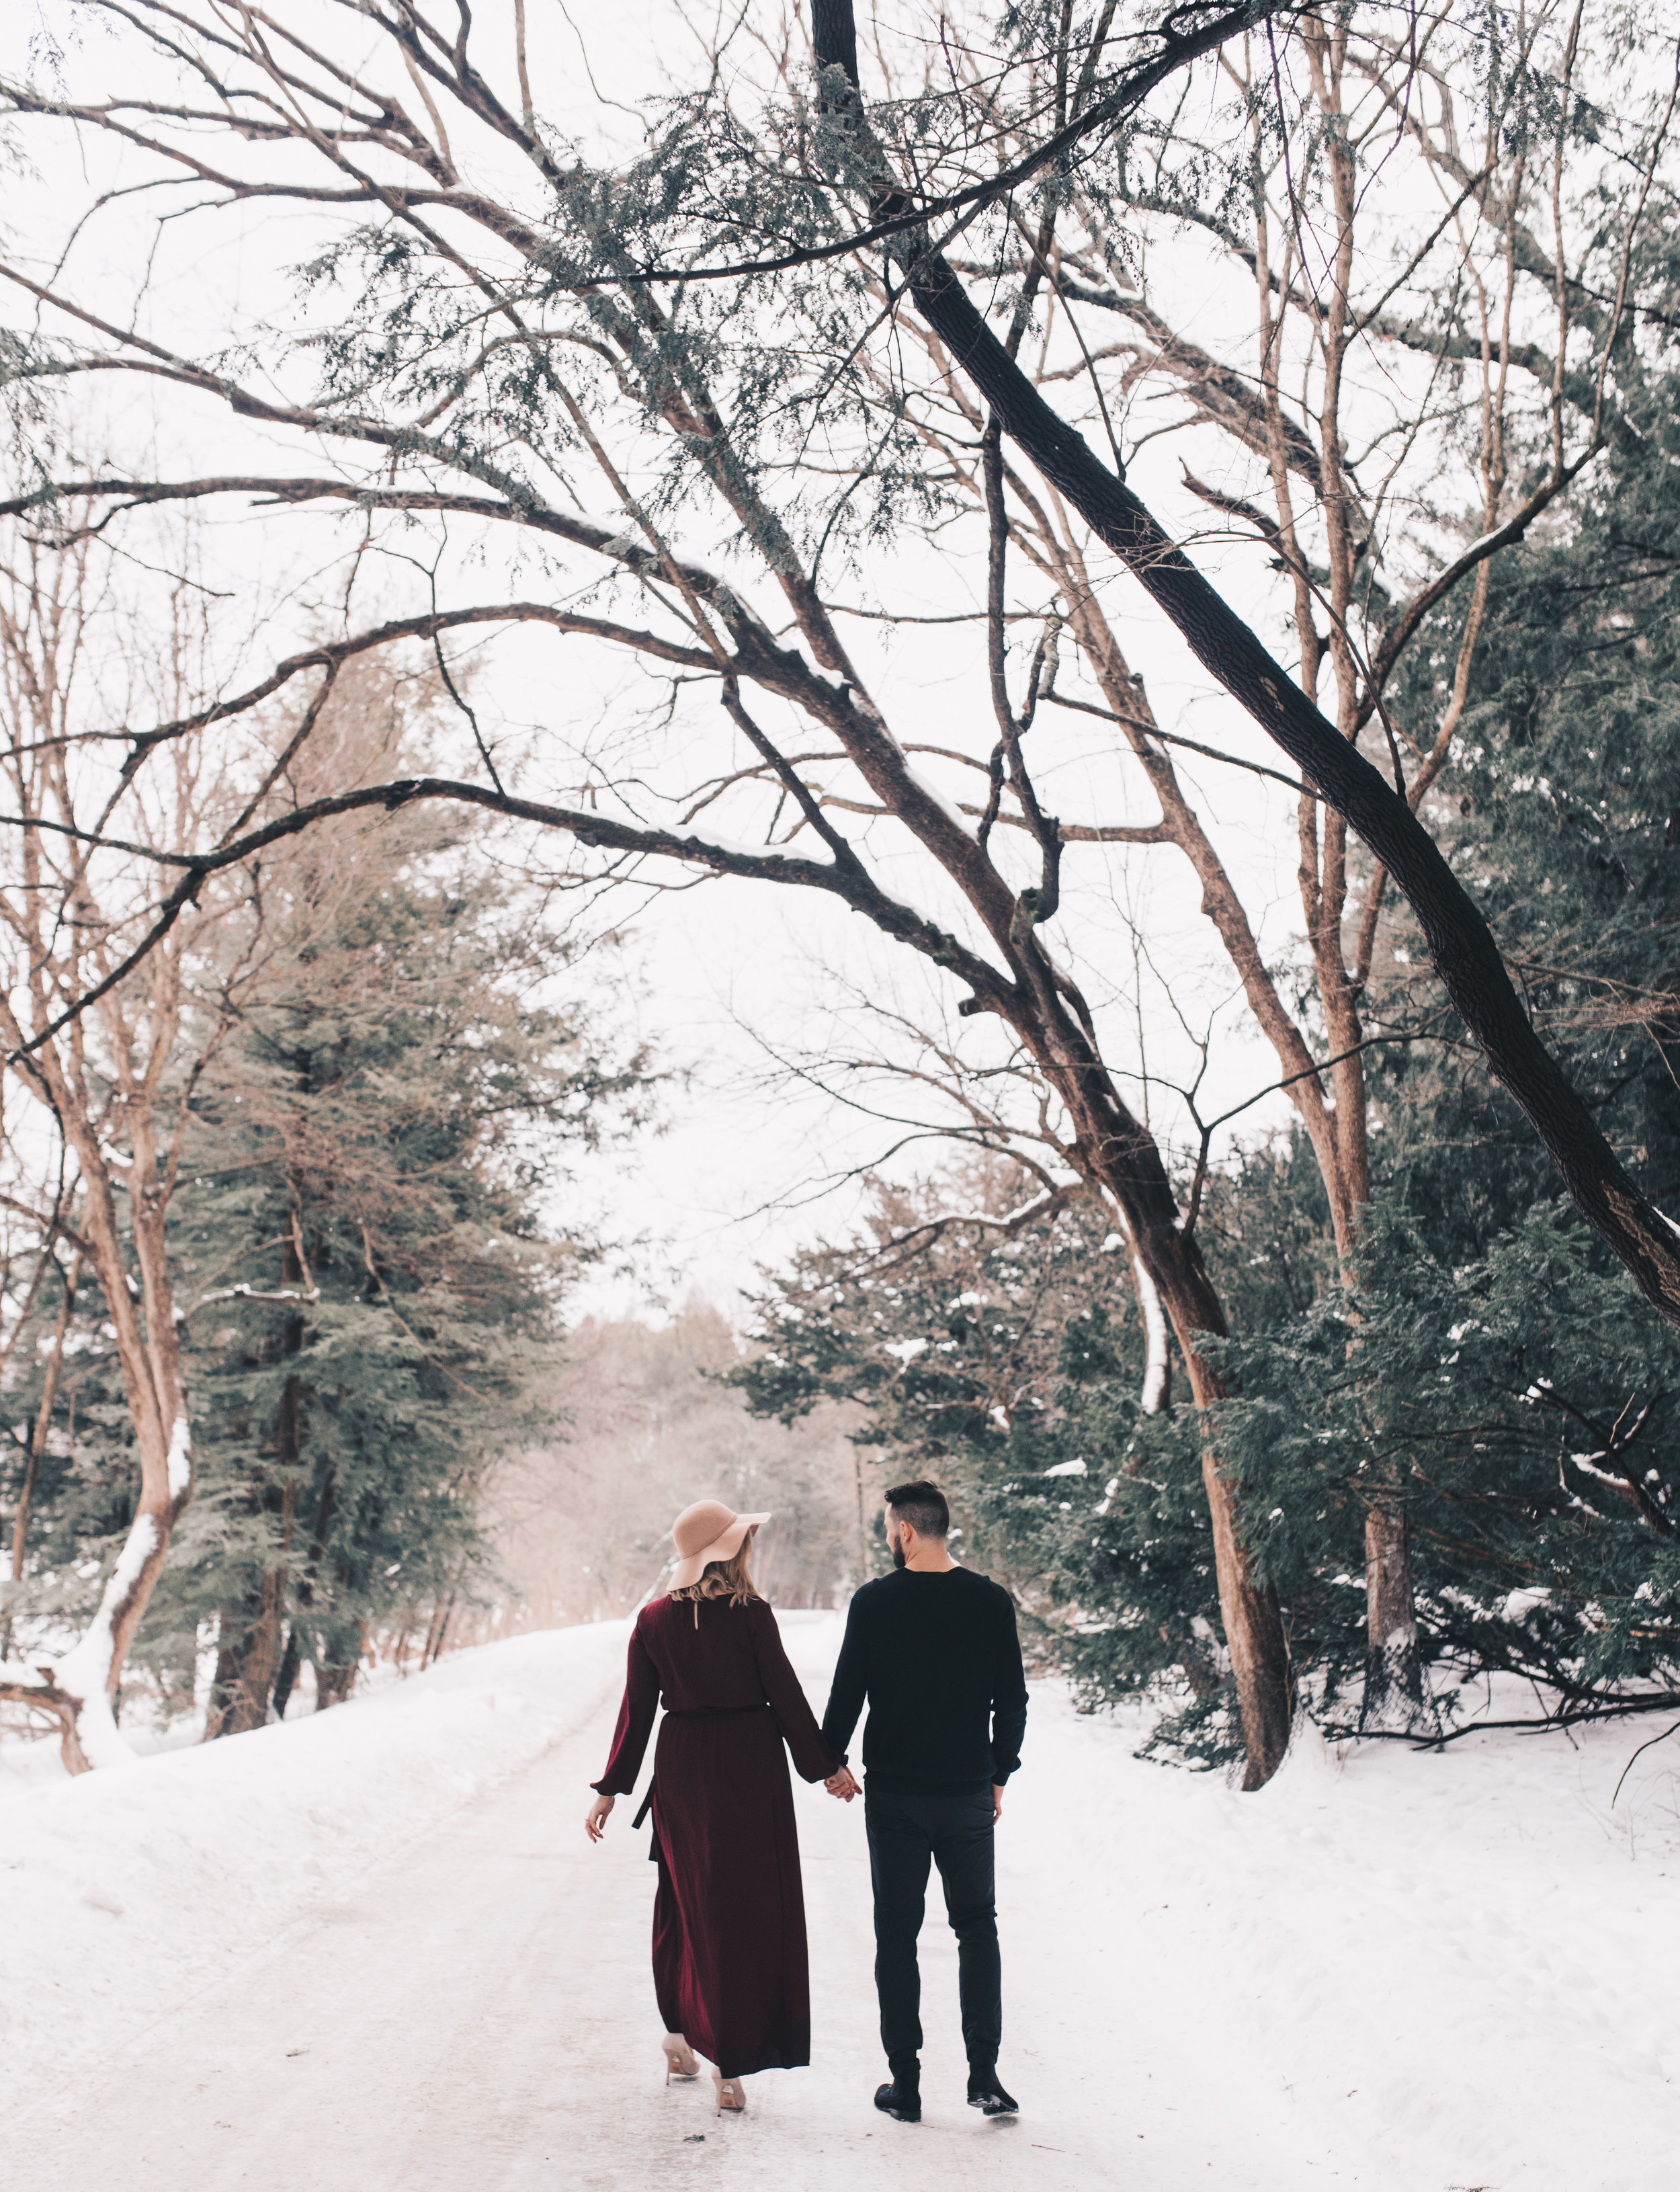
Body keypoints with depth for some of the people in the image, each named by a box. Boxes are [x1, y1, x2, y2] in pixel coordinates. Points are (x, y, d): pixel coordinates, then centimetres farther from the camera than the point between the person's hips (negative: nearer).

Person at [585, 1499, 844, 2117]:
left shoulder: (653, 1621, 0)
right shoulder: (751, 1614, -11)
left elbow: (636, 1710, 2)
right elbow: (786, 1695, -7)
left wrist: (611, 1789, 9)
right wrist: (823, 1765, 4)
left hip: (681, 1769, 4)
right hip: (751, 1765, -4)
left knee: (686, 1903, 20)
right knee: (748, 1909, 4)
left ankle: (681, 2039, 31)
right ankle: (730, 2065, 5)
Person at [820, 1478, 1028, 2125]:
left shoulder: (874, 1602, -9)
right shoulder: (991, 1602, -4)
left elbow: (846, 1692, -4)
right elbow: (1012, 1700, 1)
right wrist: (999, 1775, 13)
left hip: (894, 1794, -1)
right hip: (968, 1793, 2)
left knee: (897, 1936, 8)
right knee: (977, 1926, 14)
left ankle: (904, 2085, 11)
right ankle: (983, 2073, 7)